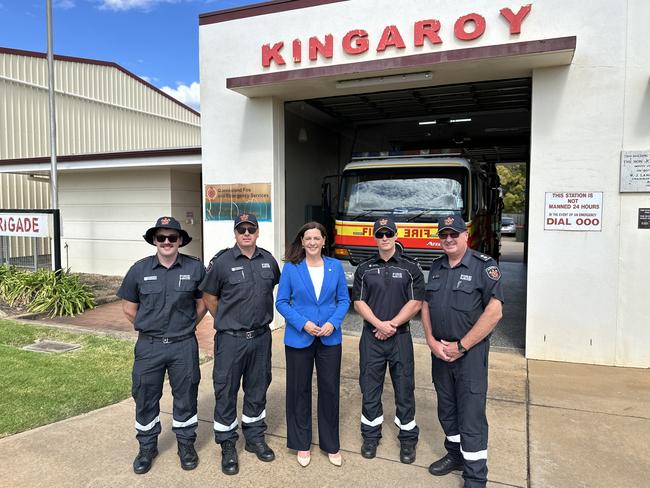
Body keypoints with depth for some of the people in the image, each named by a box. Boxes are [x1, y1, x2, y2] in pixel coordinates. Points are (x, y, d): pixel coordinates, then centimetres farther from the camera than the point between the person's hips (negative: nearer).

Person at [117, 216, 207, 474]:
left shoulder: (195, 268, -6)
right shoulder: (139, 269, -3)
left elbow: (202, 303, 7)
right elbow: (129, 308, 7)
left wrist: (186, 327, 7)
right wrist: (149, 328, 8)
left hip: (184, 346, -1)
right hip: (149, 346, 1)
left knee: (185, 396, 11)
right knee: (145, 397, 12)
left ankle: (186, 444, 31)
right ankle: (147, 447, 34)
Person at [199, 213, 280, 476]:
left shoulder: (268, 260, 2)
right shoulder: (221, 262, -9)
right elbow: (209, 297, 1)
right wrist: (226, 321, 5)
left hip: (261, 337, 4)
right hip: (230, 339, -3)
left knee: (257, 389, 16)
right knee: (226, 392, 6)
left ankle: (255, 437, 34)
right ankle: (227, 446, 24)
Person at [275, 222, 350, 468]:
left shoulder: (335, 266, 1)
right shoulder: (291, 268, -4)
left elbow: (344, 299, 4)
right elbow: (281, 302, -4)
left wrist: (333, 322, -12)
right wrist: (303, 323, -16)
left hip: (330, 338, 2)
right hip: (298, 338, -1)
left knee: (330, 389, 9)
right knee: (299, 390, 9)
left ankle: (331, 445, 28)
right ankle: (302, 444, 29)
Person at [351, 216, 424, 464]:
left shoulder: (410, 268, 1)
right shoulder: (364, 269, 6)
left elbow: (415, 302, -4)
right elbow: (358, 302, 0)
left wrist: (392, 325, -13)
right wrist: (379, 324, -14)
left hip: (400, 336, -1)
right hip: (371, 336, 2)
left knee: (404, 389, 6)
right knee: (370, 388, 9)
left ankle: (408, 439, 23)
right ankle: (371, 435, 26)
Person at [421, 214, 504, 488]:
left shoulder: (484, 266, -9)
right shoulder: (436, 268, 9)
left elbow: (494, 312, -16)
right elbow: (426, 306, 11)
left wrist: (461, 346, -15)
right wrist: (432, 341, -4)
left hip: (471, 352, -5)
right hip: (440, 350, 6)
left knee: (471, 416, 1)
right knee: (447, 410, 18)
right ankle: (455, 455, 38)